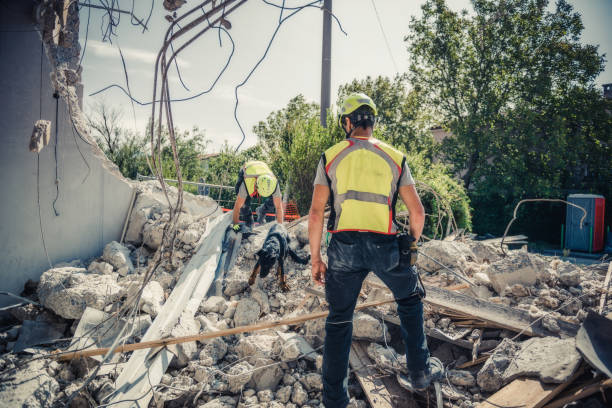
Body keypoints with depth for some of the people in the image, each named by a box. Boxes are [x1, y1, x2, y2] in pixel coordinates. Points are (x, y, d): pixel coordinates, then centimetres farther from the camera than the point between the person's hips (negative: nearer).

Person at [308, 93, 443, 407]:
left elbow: (316, 213, -3)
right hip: (385, 246, 1)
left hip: (344, 246, 0)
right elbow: (417, 212, 3)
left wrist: (315, 258, 5)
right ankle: (420, 371, 35)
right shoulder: (395, 157, 6)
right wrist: (412, 244, 20)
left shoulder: (331, 156, 3)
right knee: (410, 301, 27)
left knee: (339, 320, 13)